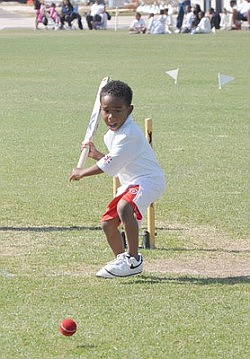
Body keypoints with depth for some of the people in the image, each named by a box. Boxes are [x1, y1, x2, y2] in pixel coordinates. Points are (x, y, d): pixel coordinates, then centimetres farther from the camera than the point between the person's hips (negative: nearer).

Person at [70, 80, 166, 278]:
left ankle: (134, 259, -32)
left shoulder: (129, 134, -22)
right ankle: (121, 260, 34)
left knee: (124, 207, -36)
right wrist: (96, 154, 18)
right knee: (108, 223, 12)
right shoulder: (112, 134, 10)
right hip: (130, 184, 11)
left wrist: (82, 173, -9)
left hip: (148, 179, -11)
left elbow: (110, 165, -21)